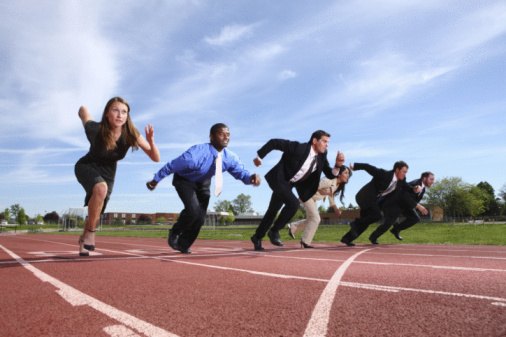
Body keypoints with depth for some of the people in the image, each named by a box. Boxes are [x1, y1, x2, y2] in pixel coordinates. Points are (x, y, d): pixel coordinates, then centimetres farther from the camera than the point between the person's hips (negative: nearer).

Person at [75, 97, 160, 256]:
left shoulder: (131, 135, -25)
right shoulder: (95, 129, -30)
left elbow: (156, 158, -25)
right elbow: (83, 109, -9)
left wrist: (151, 142, -43)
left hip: (108, 173, 3)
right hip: (87, 167, -3)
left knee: (96, 212, 8)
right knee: (100, 188, -36)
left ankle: (83, 239, 40)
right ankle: (90, 231, -17)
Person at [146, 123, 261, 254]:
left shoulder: (230, 158, -22)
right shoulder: (196, 153, -37)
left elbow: (241, 172, -16)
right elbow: (171, 166, -25)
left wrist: (251, 177, -41)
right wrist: (155, 180, -13)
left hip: (203, 183, 5)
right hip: (184, 180, -5)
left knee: (200, 218, 3)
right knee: (192, 210, -25)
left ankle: (183, 245, 28)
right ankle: (174, 233, 6)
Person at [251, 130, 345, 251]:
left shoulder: (322, 156, -6)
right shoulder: (298, 148, -27)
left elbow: (330, 175, -3)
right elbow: (274, 142, -22)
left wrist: (338, 165, -23)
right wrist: (259, 156, -15)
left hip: (290, 184, 7)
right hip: (279, 180, -7)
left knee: (272, 211, 15)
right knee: (293, 204, -26)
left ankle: (257, 237, 32)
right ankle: (274, 231, -5)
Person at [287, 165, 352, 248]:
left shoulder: (338, 185, -2)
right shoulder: (328, 181, -31)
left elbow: (331, 195, 13)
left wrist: (335, 208, 10)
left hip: (314, 200, 9)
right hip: (308, 196, -9)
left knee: (311, 219, 15)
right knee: (315, 219, -14)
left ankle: (292, 227, 34)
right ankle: (305, 241, -3)